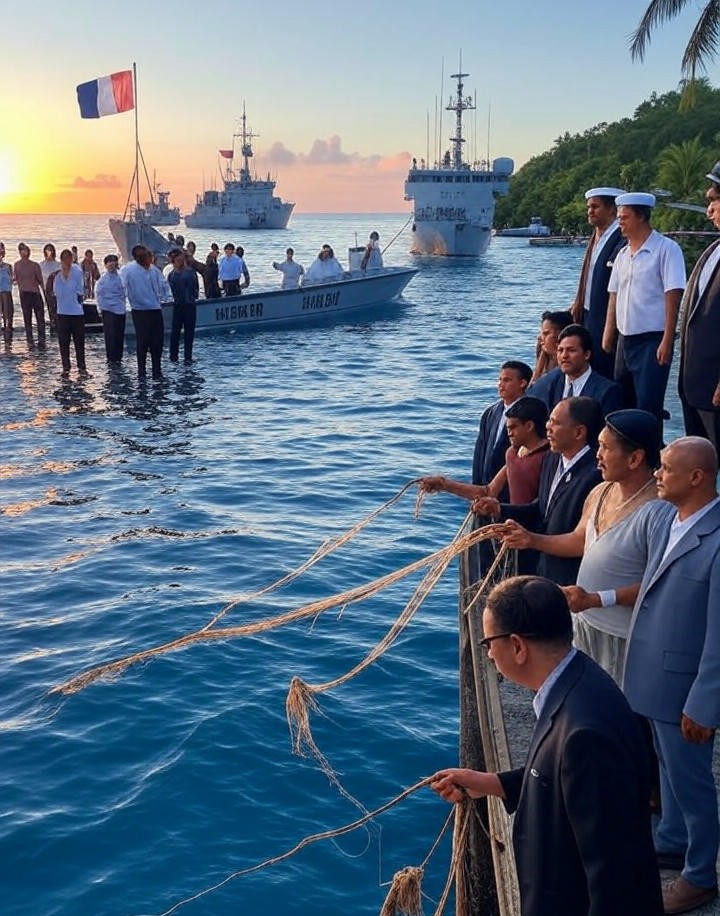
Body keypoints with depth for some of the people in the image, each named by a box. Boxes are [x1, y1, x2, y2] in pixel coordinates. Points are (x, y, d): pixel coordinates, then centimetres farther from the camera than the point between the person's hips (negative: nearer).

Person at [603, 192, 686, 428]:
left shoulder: (666, 249, -9)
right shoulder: (622, 254, 12)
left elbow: (673, 295, -13)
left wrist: (667, 341, -17)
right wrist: (609, 333, 10)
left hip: (653, 339, -7)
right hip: (625, 338, 7)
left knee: (648, 407, -7)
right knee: (622, 402, 14)